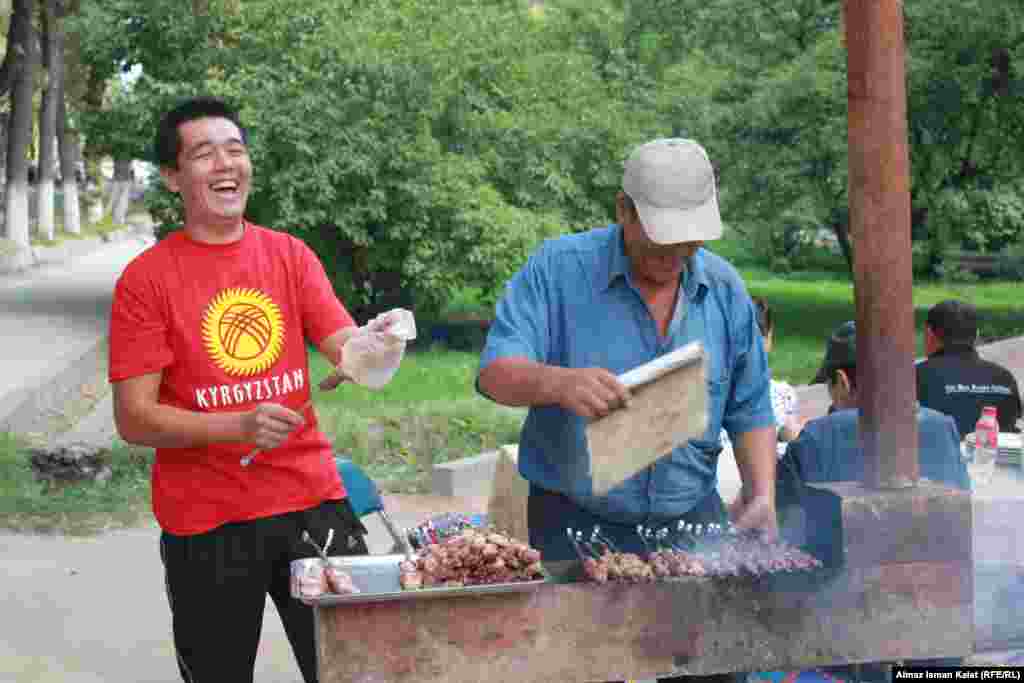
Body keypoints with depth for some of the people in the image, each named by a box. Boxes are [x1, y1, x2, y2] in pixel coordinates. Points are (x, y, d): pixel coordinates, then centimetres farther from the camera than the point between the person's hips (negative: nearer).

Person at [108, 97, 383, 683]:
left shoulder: (291, 255, 6)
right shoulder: (146, 278, -4)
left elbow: (348, 350, -3)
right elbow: (133, 419, -8)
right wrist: (236, 425, -22)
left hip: (312, 502, 3)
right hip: (206, 524, -2)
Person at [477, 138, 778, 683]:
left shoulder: (725, 289, 5)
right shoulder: (558, 269, -8)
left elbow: (749, 410, 12)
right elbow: (496, 373, -17)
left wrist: (762, 495, -3)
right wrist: (558, 382, -38)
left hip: (691, 521, 4)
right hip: (576, 525, -3)